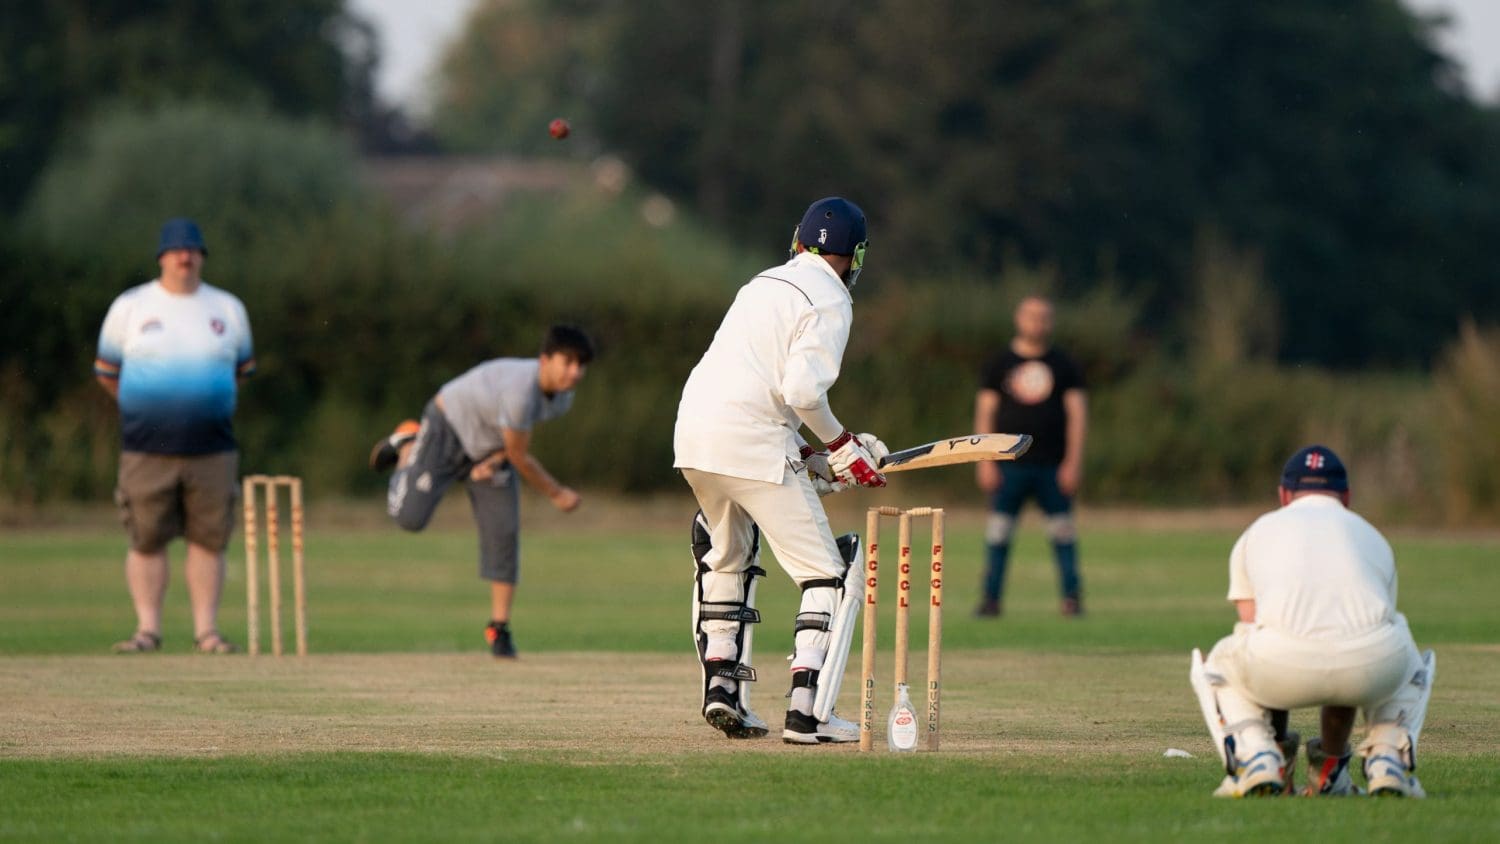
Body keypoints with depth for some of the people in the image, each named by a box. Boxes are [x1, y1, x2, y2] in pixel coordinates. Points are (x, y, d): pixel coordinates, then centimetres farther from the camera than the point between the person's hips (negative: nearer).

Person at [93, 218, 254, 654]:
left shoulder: (228, 308, 9)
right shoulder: (130, 307, 4)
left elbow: (241, 370, 21)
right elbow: (106, 370, 12)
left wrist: (211, 406, 13)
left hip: (212, 450, 1)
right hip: (147, 450, -1)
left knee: (209, 538, 0)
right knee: (146, 539, -2)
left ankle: (206, 630, 5)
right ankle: (147, 629, 4)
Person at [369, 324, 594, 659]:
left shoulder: (562, 398, -13)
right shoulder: (521, 390, -40)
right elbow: (520, 457, -27)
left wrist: (497, 459, -11)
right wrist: (556, 494, -15)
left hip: (489, 447, 6)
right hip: (448, 429, -6)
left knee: (504, 532, -4)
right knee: (410, 516, -11)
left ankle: (499, 628, 6)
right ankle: (407, 446, 20)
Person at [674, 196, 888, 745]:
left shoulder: (765, 284, 22)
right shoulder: (830, 301, -3)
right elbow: (803, 390, -16)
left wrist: (808, 454, 16)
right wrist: (842, 445, -2)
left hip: (693, 433, 8)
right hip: (752, 447, -8)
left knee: (727, 559, 28)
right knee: (828, 573, -2)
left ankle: (722, 687, 21)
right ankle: (807, 711, -13)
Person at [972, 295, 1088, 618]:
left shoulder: (1064, 365, 9)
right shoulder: (999, 364, 9)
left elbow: (1077, 413, 6)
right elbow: (985, 412, 6)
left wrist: (1073, 461, -4)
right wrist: (985, 461, -3)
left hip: (1053, 466, 0)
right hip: (1010, 465, 0)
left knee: (1063, 531, -3)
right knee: (998, 530, -4)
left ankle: (1072, 596, 3)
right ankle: (991, 598, 1)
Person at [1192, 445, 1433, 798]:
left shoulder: (1258, 531, 33)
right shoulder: (1371, 536, 35)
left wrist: (1278, 740, 47)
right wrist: (1333, 753, 54)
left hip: (1285, 663, -1)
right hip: (1373, 663, 1)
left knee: (1221, 667, 33)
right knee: (1411, 665, 38)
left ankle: (1258, 760, 9)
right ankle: (1387, 762, 15)